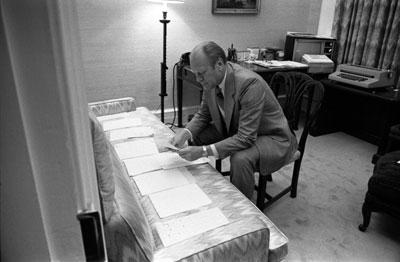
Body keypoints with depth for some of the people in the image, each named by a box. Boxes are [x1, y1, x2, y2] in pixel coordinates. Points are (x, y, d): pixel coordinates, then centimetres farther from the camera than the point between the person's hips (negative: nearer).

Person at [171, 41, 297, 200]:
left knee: (241, 159, -36)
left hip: (271, 138, -7)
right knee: (193, 138, -3)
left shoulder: (250, 83, -33)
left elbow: (246, 138, -34)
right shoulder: (211, 79, -10)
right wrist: (185, 132, -18)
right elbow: (203, 115, 3)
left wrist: (203, 151, -40)